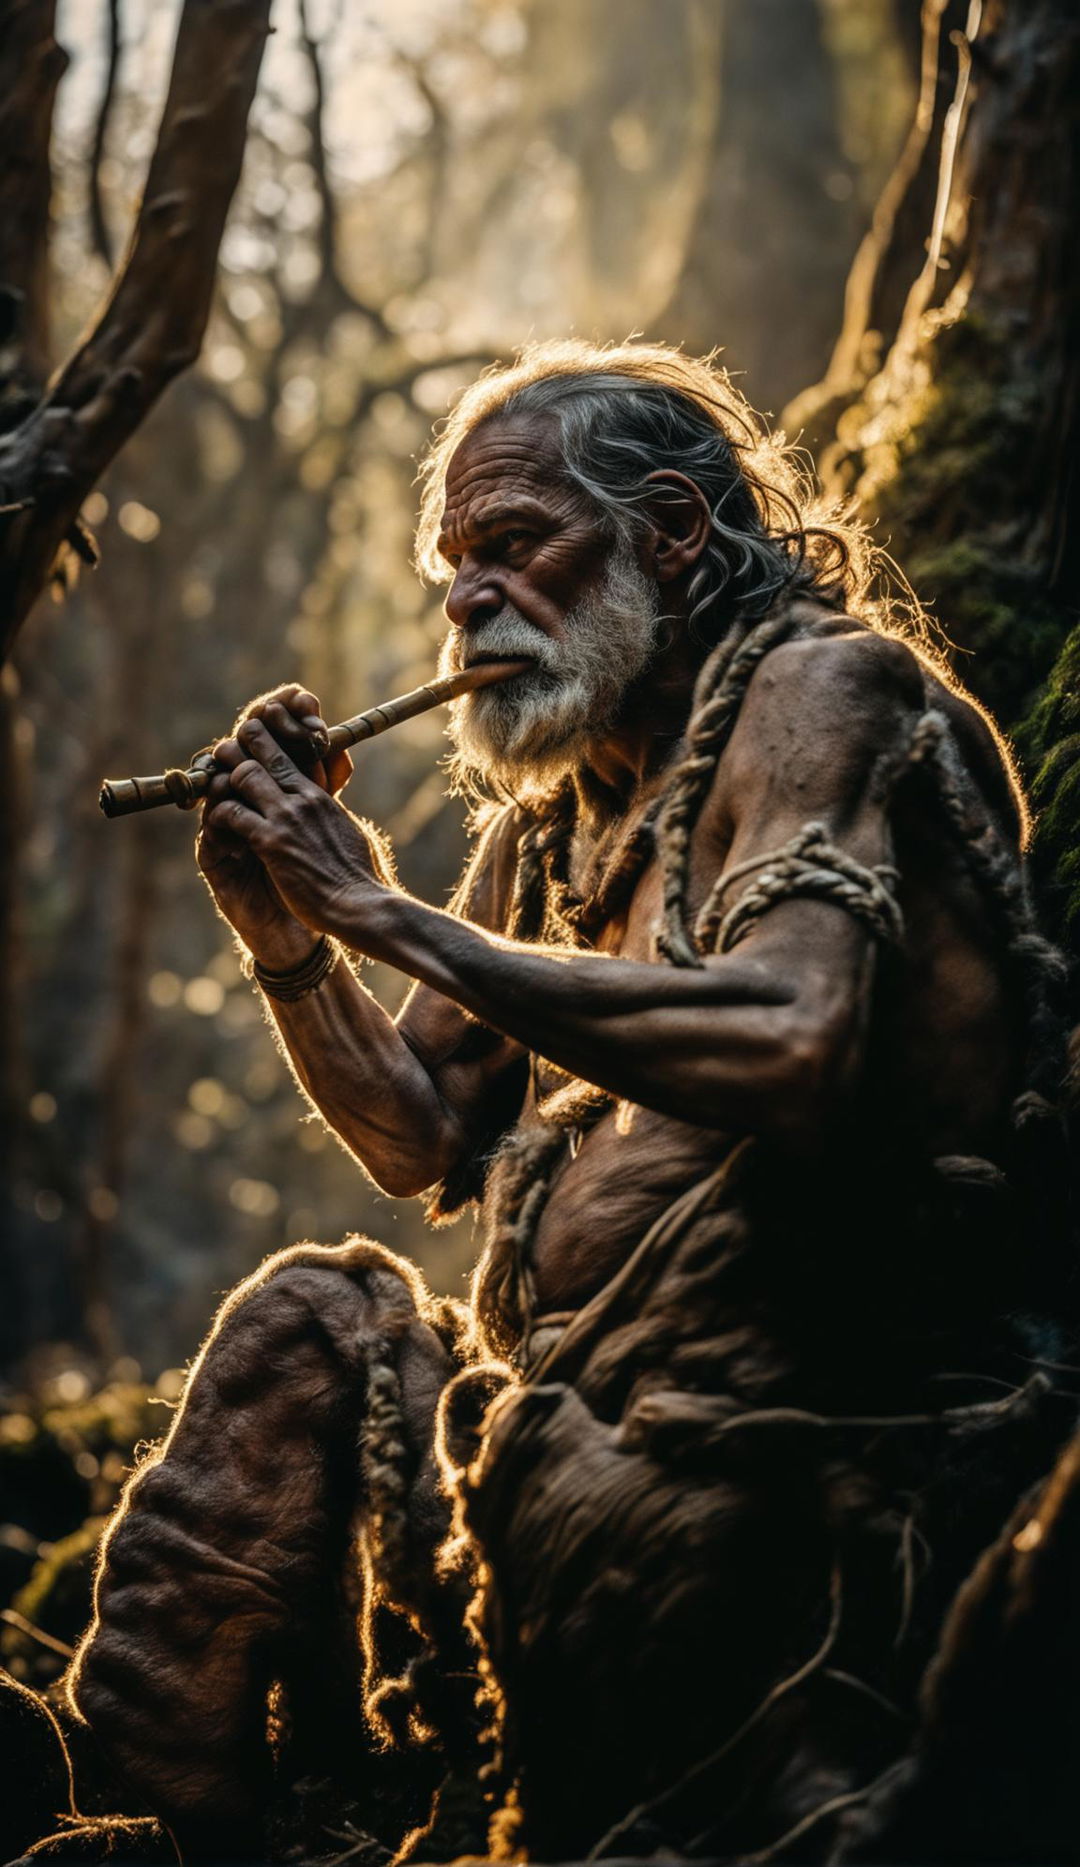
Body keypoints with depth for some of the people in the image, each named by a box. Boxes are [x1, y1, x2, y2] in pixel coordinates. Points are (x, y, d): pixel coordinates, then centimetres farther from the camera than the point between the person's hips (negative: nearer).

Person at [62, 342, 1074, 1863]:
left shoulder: (823, 690, -7)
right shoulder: (548, 816, 17)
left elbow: (789, 1041, -26)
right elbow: (421, 1149, 20)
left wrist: (386, 911, -20)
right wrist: (284, 937, 3)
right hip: (589, 1423, 8)